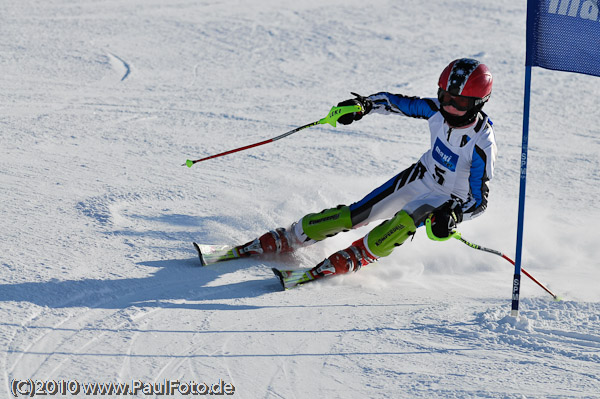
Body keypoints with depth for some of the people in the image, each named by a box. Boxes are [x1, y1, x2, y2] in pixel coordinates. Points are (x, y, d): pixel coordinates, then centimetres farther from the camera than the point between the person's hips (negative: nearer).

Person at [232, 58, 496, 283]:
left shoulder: (482, 145, -31)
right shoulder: (438, 110, -17)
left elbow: (479, 200, -25)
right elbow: (399, 103, 0)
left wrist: (453, 215, -43)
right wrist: (365, 105, -17)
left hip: (450, 199, -5)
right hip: (421, 176, 5)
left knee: (403, 221, -35)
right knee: (355, 215, -2)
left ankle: (354, 258, -18)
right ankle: (287, 239, 9)